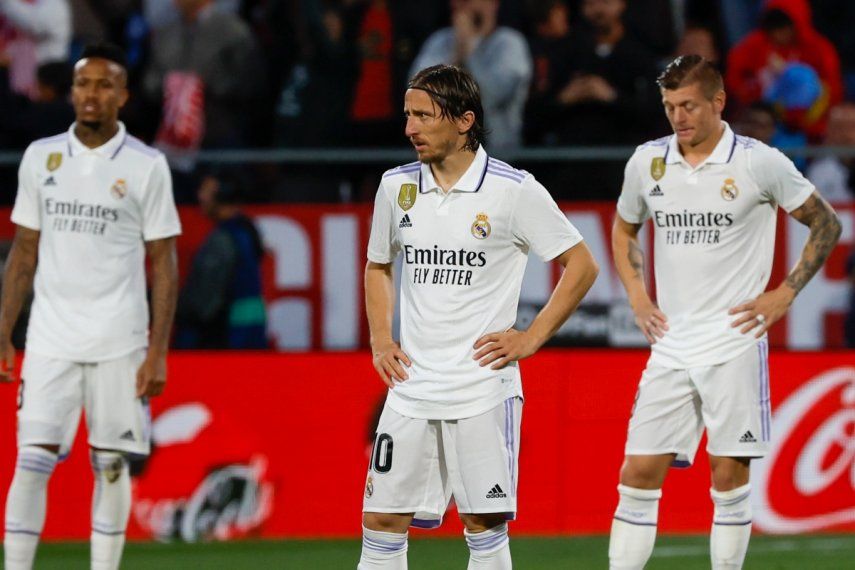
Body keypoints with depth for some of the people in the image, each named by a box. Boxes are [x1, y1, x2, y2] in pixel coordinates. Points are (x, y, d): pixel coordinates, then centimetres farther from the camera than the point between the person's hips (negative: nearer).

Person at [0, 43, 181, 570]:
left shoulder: (147, 166, -1)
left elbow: (163, 264, 0)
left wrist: (158, 352, -6)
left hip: (118, 343, -2)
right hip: (50, 342, 2)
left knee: (112, 465, 2)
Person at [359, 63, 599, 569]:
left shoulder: (514, 190, -7)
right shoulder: (397, 187, 7)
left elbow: (582, 266, 0)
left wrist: (530, 339, -5)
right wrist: (381, 339, 9)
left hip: (483, 389, -4)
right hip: (412, 387, 4)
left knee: (485, 527, -3)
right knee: (382, 521, 0)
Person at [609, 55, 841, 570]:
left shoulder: (759, 162, -6)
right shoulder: (647, 161, 6)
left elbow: (827, 225, 4)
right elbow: (625, 228, 25)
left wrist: (784, 294, -2)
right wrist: (636, 294, 12)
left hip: (735, 344, -4)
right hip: (670, 346, 4)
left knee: (730, 474, -2)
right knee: (639, 474, -2)